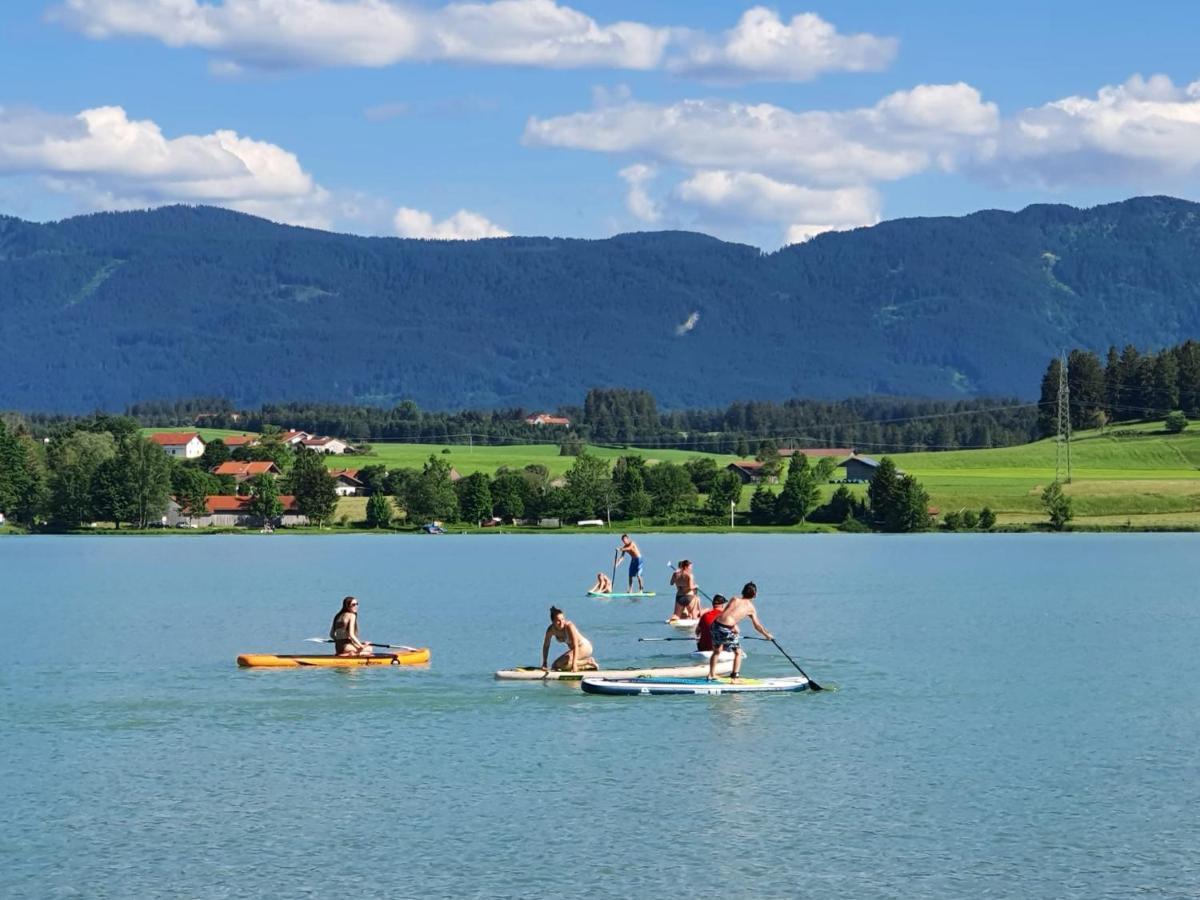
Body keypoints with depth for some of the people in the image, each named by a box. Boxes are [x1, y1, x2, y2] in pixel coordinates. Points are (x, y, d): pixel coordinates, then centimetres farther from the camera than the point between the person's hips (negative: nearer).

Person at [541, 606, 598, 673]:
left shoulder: (569, 626, -29)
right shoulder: (551, 630, -13)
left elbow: (575, 646, -33)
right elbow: (546, 646, 0)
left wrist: (574, 664, -40)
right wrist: (544, 664, -4)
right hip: (573, 649, 8)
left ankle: (588, 662, -8)